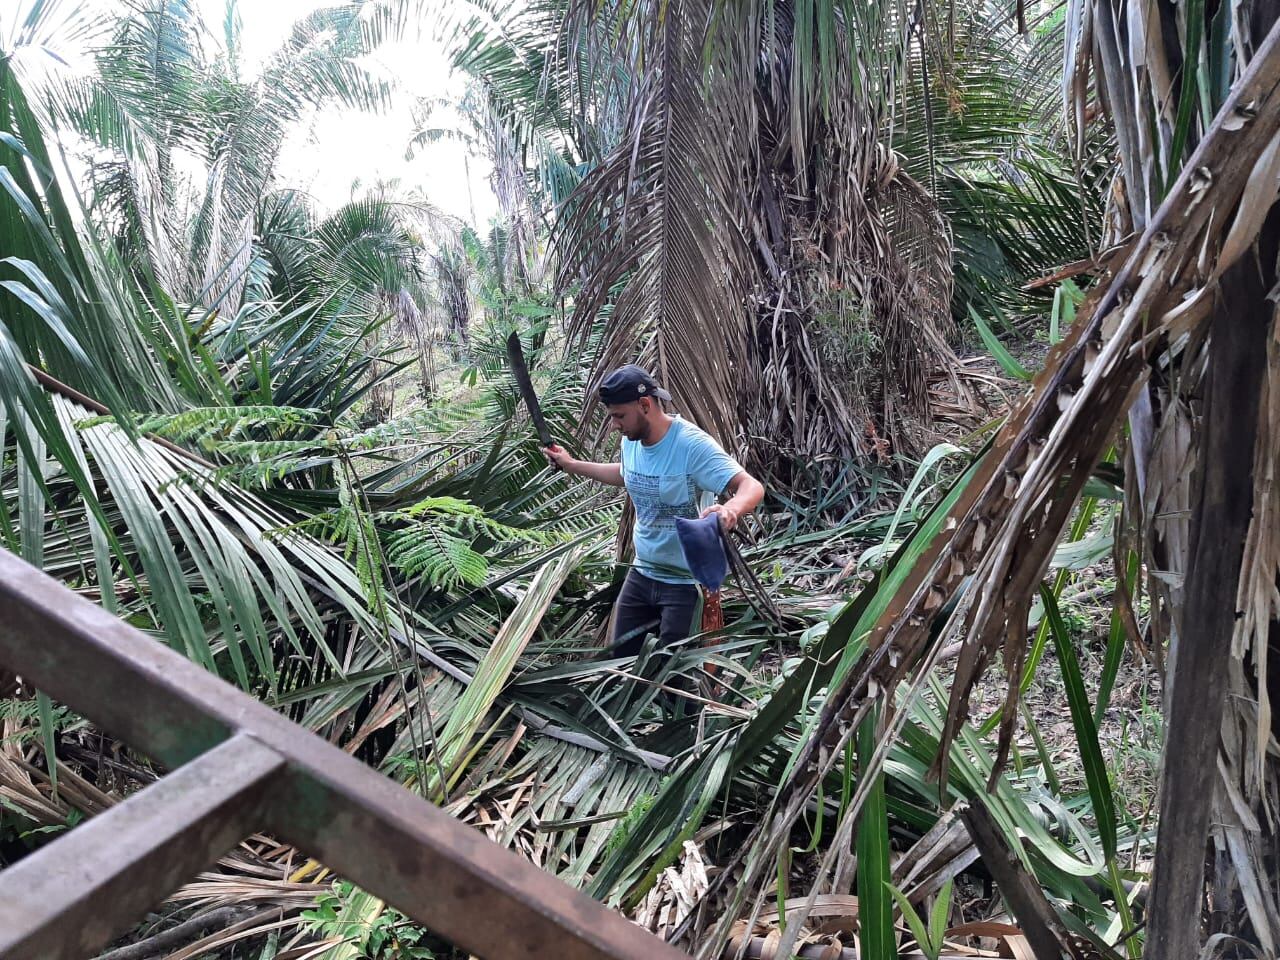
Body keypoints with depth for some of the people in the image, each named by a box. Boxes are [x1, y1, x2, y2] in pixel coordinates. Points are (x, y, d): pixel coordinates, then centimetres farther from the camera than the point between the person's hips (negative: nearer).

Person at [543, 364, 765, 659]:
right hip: (642, 573, 7)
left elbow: (752, 487, -34)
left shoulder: (693, 445, -26)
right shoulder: (631, 441, -2)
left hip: (687, 581, -7)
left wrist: (731, 509, -56)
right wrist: (572, 465, 22)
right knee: (620, 656, 18)